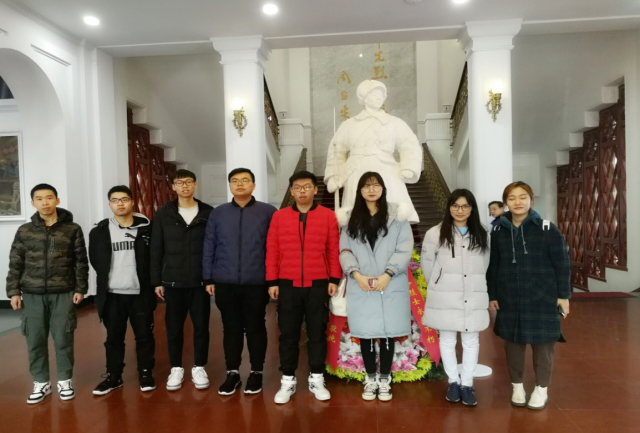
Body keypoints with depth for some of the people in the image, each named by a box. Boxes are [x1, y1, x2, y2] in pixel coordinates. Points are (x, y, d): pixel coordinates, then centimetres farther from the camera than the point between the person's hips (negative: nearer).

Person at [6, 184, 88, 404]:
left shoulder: (72, 229, 0)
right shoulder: (24, 231, 5)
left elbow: (81, 262, 1)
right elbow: (15, 264, 8)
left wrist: (80, 289, -3)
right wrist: (14, 291, 2)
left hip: (63, 293, -2)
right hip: (33, 295, 2)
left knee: (63, 339, 5)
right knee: (35, 340, 8)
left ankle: (65, 380, 21)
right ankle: (41, 382, 24)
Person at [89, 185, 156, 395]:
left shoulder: (147, 228, -3)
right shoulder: (99, 231, 3)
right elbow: (95, 261, 11)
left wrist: (151, 283, -3)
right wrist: (108, 278, 7)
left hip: (140, 293, -1)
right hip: (112, 294, 2)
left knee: (144, 336, 8)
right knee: (114, 337, 13)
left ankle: (146, 374, 23)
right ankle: (113, 376, 27)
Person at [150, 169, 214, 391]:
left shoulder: (208, 213, 0)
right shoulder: (163, 214, 3)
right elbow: (156, 250, 4)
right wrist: (157, 281, 0)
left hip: (200, 281, -1)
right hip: (173, 281, 1)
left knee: (201, 326, 7)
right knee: (174, 327, 9)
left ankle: (199, 368, 23)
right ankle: (176, 368, 26)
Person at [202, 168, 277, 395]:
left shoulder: (268, 212, -1)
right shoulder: (217, 213, 7)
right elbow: (209, 248, 8)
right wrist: (209, 278, 6)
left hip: (256, 283, -2)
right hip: (225, 283, 2)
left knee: (255, 328, 9)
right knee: (231, 328, 12)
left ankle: (256, 372, 25)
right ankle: (232, 372, 27)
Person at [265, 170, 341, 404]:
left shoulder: (328, 216, 1)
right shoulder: (279, 216, 4)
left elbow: (334, 250, 2)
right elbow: (272, 251, 3)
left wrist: (334, 279, -2)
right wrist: (272, 281, 0)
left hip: (318, 284, 0)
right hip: (287, 285, 1)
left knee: (317, 333, 9)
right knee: (288, 334, 8)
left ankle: (316, 379, 24)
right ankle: (287, 381, 22)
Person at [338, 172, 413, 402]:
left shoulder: (397, 215, 2)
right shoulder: (351, 219, 9)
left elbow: (405, 250, -4)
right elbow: (345, 250, 3)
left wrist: (388, 274, -13)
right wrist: (356, 273, -12)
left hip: (391, 286, -1)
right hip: (360, 286, 2)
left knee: (388, 332, 5)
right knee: (365, 332, 7)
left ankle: (385, 379, 21)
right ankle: (370, 379, 23)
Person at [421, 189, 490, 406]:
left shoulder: (482, 235, 4)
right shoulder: (435, 233, -6)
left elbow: (484, 266, 11)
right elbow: (427, 264, 2)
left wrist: (476, 288, 10)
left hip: (474, 298, 2)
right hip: (445, 299, -2)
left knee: (471, 341, 9)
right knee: (447, 340, 9)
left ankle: (467, 384, 23)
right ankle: (453, 381, 26)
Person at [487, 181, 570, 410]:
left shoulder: (547, 229, -6)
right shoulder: (498, 231, 2)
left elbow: (562, 264, -3)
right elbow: (493, 266, 7)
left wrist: (563, 295, -4)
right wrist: (492, 295, 6)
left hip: (542, 297, -2)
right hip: (509, 298, 2)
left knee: (542, 343, 9)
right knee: (512, 342, 11)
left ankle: (541, 388, 28)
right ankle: (517, 385, 29)